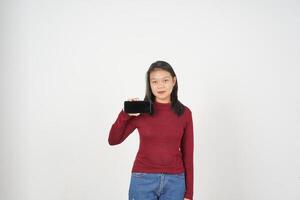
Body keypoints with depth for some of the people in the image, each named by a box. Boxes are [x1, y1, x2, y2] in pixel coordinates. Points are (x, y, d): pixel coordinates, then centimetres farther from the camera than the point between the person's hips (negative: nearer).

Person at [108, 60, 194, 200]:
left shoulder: (185, 113, 0)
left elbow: (187, 154, 3)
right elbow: (113, 140, 1)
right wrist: (125, 114, -13)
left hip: (174, 181, 1)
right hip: (143, 180, -1)